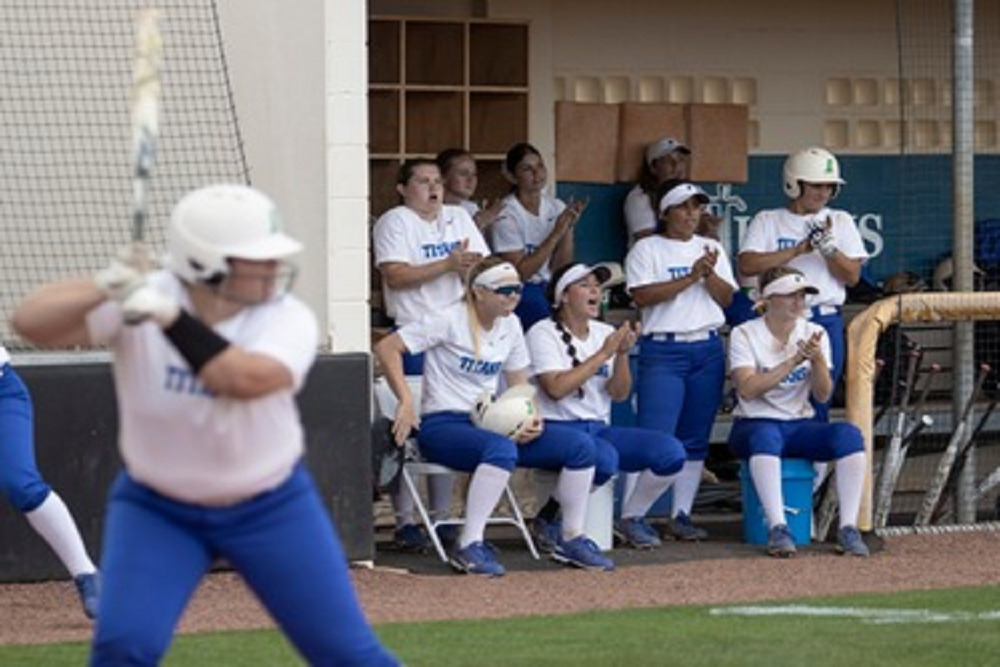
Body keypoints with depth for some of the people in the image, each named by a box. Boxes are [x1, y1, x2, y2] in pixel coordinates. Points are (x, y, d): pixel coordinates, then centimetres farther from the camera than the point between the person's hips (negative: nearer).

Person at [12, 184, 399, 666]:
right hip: (155, 510, -1)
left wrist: (170, 318, -40)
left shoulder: (287, 319, -18)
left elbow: (245, 379, -38)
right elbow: (30, 323, -29)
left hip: (272, 509, 1)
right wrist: (103, 290, -46)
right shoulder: (139, 301, -19)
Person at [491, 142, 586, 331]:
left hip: (549, 287, 5)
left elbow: (560, 270, 2)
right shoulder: (507, 215, -10)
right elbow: (520, 273, -16)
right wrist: (555, 235, -19)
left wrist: (569, 228, -11)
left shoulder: (556, 207, 5)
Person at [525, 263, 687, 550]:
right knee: (603, 457, -38)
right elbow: (556, 388, -18)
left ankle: (630, 519, 6)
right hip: (555, 428, -6)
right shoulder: (543, 333, -3)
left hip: (599, 427, 6)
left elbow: (619, 394, 6)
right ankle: (549, 517, -15)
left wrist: (622, 354, -11)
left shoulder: (605, 333, 14)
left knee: (671, 451, -14)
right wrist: (603, 354, -15)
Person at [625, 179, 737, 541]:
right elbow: (643, 295, -12)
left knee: (695, 439, 5)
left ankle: (681, 515, 10)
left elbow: (727, 297, 8)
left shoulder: (711, 248, 16)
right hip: (663, 350, -5)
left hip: (708, 349, 5)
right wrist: (691, 277, -13)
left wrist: (709, 273, -10)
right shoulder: (646, 249, 3)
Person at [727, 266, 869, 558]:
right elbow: (747, 389, -17)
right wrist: (792, 363, -23)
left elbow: (823, 395, -1)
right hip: (753, 425, -3)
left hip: (799, 426, 4)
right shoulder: (745, 334, -2)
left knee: (849, 434, -26)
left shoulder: (815, 334, 8)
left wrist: (818, 360, -20)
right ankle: (778, 530, -44)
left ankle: (848, 529, -30)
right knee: (766, 435, -40)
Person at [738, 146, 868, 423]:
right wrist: (799, 249, -10)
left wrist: (828, 247, -11)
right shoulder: (768, 221, 8)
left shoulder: (840, 222, 14)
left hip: (827, 321, 1)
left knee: (817, 405, 0)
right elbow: (747, 265, -7)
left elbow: (852, 276, 7)